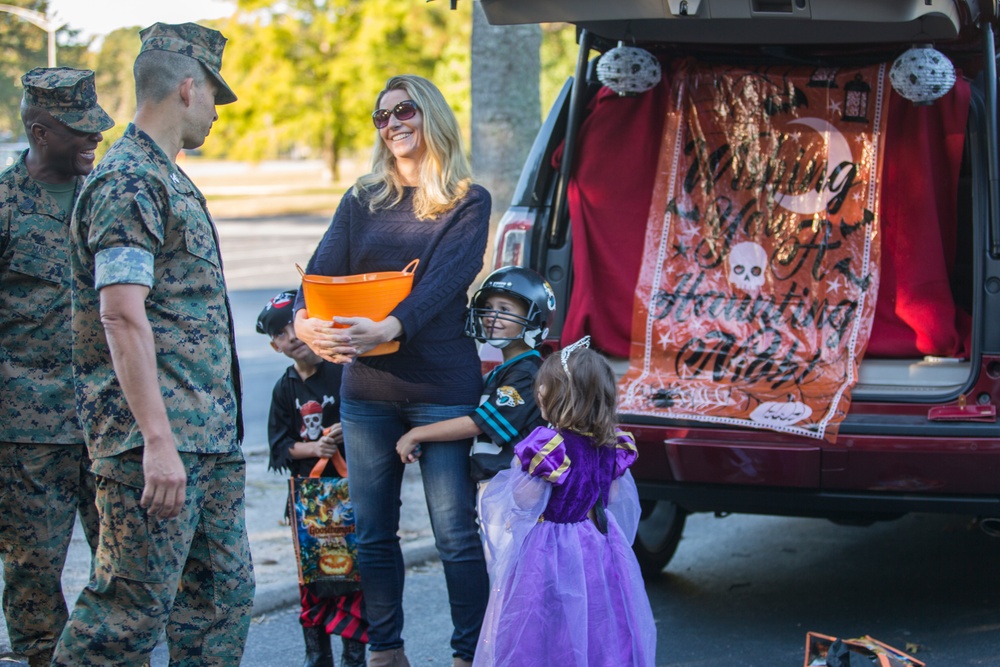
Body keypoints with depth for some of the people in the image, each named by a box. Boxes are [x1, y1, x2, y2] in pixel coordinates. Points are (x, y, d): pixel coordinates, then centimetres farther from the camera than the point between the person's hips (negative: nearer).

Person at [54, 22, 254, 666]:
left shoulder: (169, 179, 19)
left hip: (211, 438, 10)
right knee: (136, 602, -8)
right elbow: (122, 316, -21)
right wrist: (157, 440, -26)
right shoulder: (128, 182, -12)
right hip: (158, 438, -10)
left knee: (224, 595, 11)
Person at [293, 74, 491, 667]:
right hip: (367, 389, 4)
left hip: (443, 386, -4)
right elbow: (323, 268, -1)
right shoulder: (362, 201, 11)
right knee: (373, 533, 10)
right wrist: (305, 320, -23)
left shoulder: (468, 202, -1)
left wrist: (388, 328, -32)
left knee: (456, 533, -3)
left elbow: (444, 281, -15)